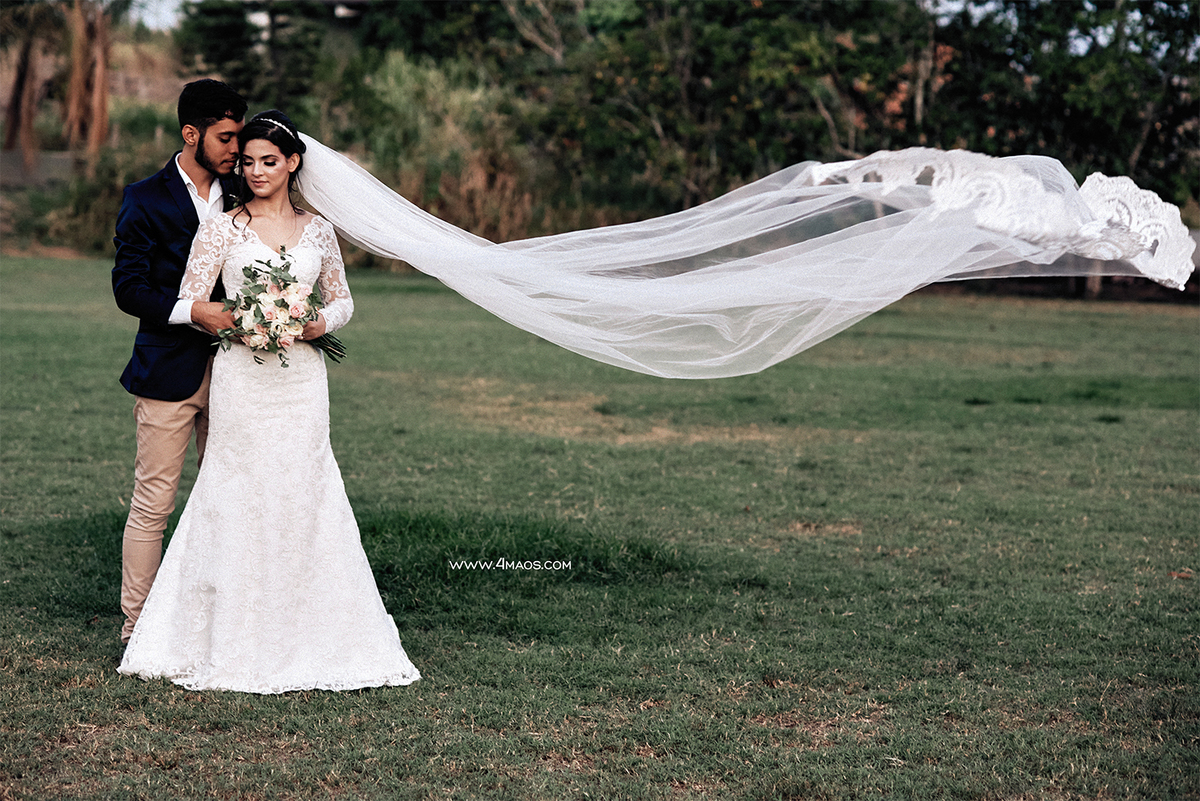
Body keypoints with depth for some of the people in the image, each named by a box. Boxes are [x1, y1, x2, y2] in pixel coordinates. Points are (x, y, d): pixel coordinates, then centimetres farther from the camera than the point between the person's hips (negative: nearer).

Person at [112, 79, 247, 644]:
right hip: (170, 372, -5)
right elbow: (128, 288, -9)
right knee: (153, 501, -1)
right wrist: (191, 311, -21)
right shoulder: (146, 200, -4)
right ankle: (136, 626, 9)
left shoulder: (239, 195, 10)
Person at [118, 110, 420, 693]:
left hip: (301, 378, 2)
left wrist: (320, 323, -4)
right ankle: (235, 640, 7)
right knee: (240, 499, -2)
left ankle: (309, 638, 12)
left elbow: (342, 299, 17)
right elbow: (191, 302, -2)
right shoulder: (222, 228, 2)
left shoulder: (316, 230, 10)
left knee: (304, 497, 2)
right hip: (242, 377, -2)